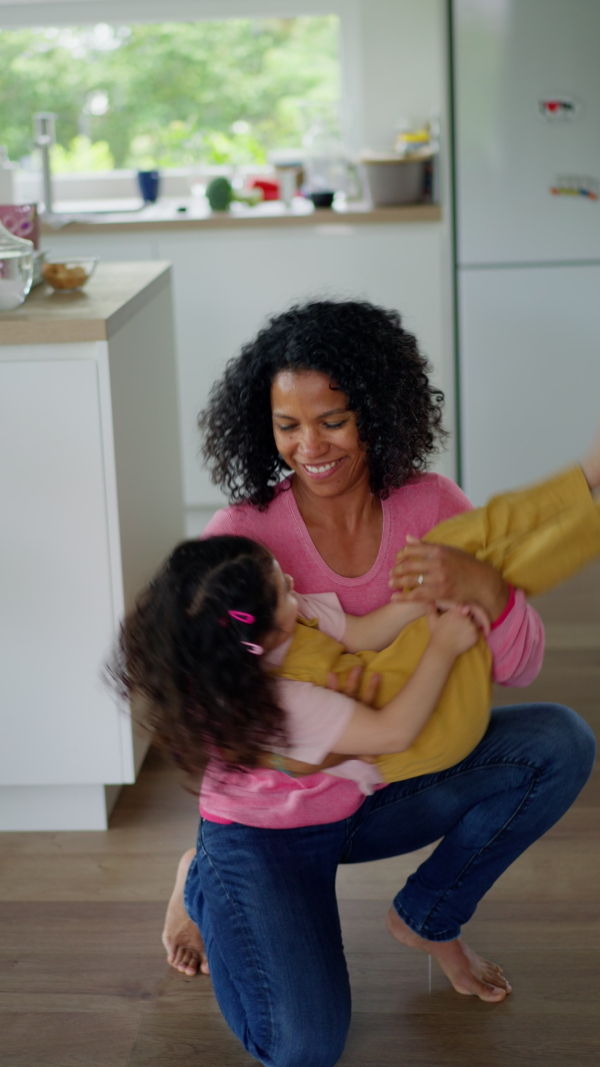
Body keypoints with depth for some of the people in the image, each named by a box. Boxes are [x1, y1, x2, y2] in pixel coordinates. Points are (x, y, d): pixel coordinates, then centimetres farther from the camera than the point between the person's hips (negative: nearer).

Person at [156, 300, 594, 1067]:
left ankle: (428, 919, 6)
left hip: (391, 786, 4)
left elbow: (518, 668, -14)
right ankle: (204, 887, 16)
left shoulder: (431, 508, -12)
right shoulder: (240, 538, -21)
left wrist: (481, 587, -37)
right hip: (271, 818, -3)